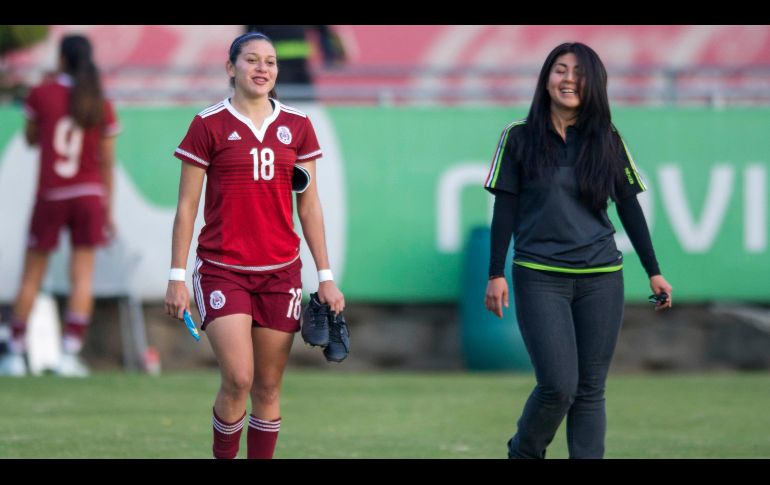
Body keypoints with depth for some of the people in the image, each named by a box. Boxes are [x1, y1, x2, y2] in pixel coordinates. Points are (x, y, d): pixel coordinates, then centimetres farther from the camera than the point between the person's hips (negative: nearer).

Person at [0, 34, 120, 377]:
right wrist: (108, 212, 9)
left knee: (32, 275, 8)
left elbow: (31, 139, 11)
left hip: (50, 195, -1)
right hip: (90, 195, 1)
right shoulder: (102, 106, 0)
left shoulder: (41, 94, -4)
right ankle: (69, 353, -6)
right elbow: (106, 163, 3)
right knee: (82, 275, 2)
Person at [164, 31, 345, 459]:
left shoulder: (297, 126, 6)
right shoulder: (208, 125, -3)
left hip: (281, 272, 3)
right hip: (222, 271, -3)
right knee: (238, 380, -15)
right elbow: (187, 206, 0)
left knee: (269, 387, 5)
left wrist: (326, 278, 6)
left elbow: (309, 206, 10)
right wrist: (177, 277, -5)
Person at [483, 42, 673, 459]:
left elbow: (629, 207, 10)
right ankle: (524, 453, 16)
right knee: (559, 386, -11)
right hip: (540, 279, -3)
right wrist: (495, 274, -3)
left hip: (600, 279, 3)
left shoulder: (607, 140, 6)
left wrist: (653, 271, 8)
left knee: (590, 390, 2)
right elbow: (505, 210, 2)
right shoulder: (520, 138, 1)